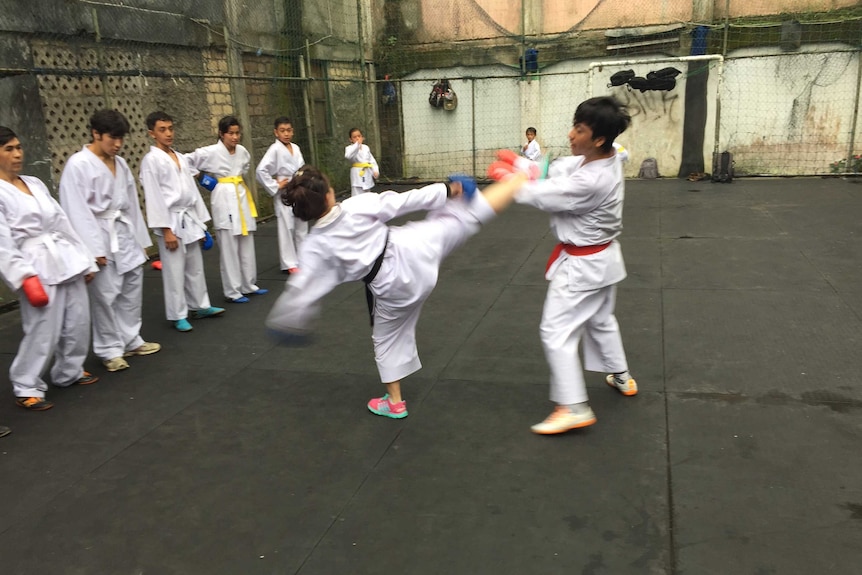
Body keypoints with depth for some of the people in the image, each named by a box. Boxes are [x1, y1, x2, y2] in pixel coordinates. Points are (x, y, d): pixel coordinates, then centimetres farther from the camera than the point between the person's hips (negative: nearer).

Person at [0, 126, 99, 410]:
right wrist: (25, 277, -21)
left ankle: (69, 372, 31)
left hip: (66, 258, 7)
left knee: (78, 322, 11)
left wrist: (85, 260, 14)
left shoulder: (35, 183, 14)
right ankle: (26, 388, 13)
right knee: (43, 331, -5)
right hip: (37, 265, -7)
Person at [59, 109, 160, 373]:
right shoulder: (78, 164, -11)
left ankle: (130, 341, 25)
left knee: (132, 288, 11)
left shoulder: (120, 163, 9)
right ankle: (110, 350, 13)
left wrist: (140, 239, 12)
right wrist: (93, 248, -17)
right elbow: (77, 210, -14)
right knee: (105, 295, 0)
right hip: (100, 236, -7)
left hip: (124, 233, 7)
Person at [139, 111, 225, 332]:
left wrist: (201, 222, 13)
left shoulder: (180, 158, 12)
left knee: (195, 267, 15)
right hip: (171, 221, -7)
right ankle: (177, 315, 9)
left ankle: (200, 306, 28)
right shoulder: (151, 160, -9)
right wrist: (166, 230, -16)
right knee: (174, 271, -1)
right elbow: (153, 197, -13)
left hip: (189, 219, 7)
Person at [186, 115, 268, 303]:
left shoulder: (242, 151, 4)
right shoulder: (210, 152, -13)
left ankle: (249, 285, 24)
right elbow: (186, 162, -10)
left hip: (242, 196, 6)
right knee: (229, 247, -1)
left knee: (247, 245, 12)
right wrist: (202, 177, -5)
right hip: (224, 199, -6)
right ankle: (232, 291, 7)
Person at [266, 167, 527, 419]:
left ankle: (395, 402, 33)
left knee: (388, 338, 22)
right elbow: (404, 200, -8)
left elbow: (303, 286, -5)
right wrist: (447, 189, 3)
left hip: (391, 284, 1)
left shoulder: (315, 246, -11)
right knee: (466, 212, 13)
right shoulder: (358, 204, -13)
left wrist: (290, 318, 10)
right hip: (411, 249, -1)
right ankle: (517, 183, 21)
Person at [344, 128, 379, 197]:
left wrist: (375, 171, -1)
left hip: (367, 173, 6)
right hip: (358, 174, -6)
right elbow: (348, 156, -30)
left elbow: (372, 160, 12)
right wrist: (357, 144, -33)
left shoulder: (366, 148, 9)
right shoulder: (349, 148, -7)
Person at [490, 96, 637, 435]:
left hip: (583, 264, -10)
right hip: (602, 257, 10)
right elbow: (556, 171, 1)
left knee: (556, 331, -3)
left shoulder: (592, 181, -33)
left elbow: (543, 195, -23)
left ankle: (574, 408, 1)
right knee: (599, 319, 28)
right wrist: (518, 163, -10)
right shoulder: (605, 158, -5)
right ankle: (622, 378, 46)